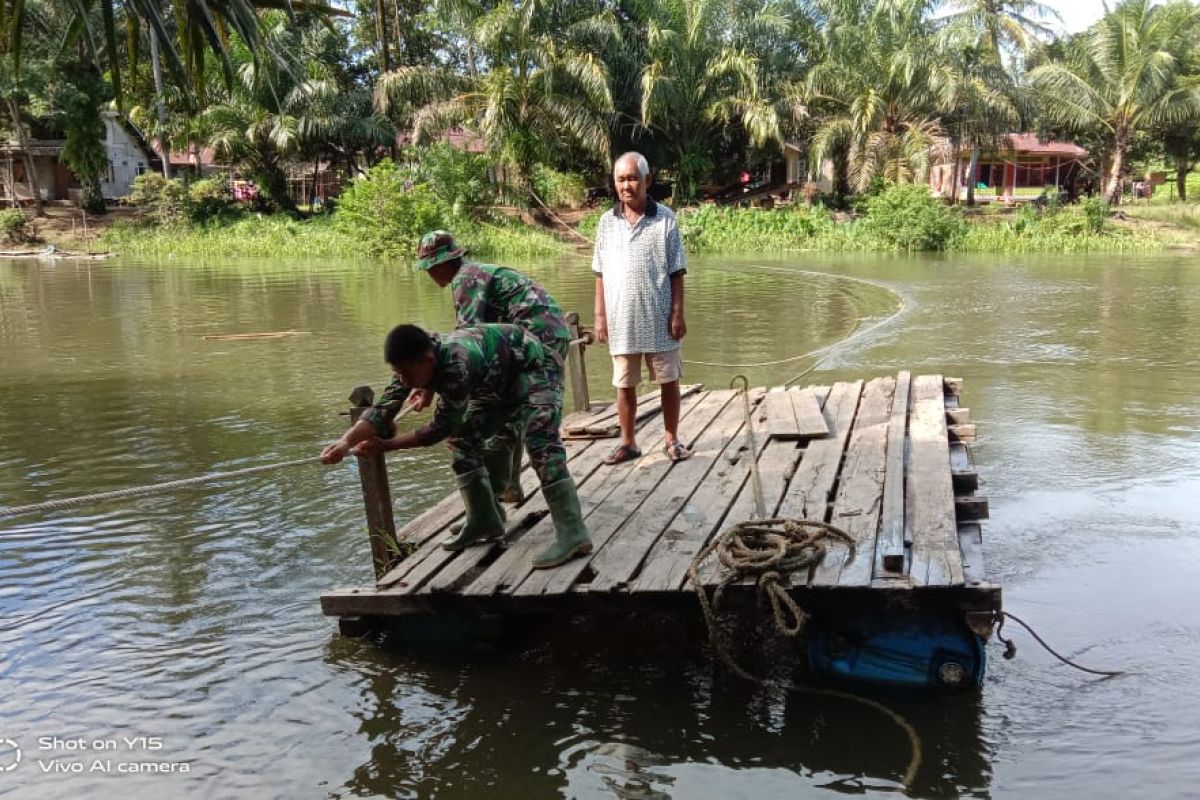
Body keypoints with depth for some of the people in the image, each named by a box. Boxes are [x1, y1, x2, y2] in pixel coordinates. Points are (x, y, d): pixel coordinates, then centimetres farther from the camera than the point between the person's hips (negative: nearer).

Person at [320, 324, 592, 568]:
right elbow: (385, 407, -20)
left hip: (527, 364, -9)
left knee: (539, 440, -25)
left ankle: (572, 534, -31)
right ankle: (484, 520, 13)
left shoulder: (457, 365, -40)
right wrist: (345, 442, -34)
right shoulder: (414, 362, -17)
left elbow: (440, 428, -30)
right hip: (496, 381, 9)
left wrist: (386, 445, -24)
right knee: (462, 437, 4)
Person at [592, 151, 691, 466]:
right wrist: (600, 316, 3)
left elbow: (676, 272, -3)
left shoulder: (665, 218, -3)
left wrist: (678, 313, -7)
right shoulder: (607, 222, 4)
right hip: (621, 320, 2)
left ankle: (671, 439, 22)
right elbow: (601, 274, 6)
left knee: (668, 380, 7)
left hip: (659, 318, -2)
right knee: (624, 384, 10)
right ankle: (628, 442, 22)